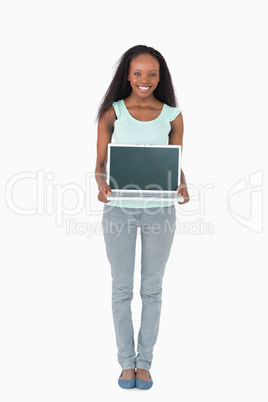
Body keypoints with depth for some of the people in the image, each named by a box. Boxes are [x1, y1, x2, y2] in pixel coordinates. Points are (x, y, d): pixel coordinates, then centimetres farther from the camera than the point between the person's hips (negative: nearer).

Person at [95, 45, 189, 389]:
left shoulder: (172, 116, 2)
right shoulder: (112, 113, 0)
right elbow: (100, 163, 1)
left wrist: (182, 186, -15)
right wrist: (101, 185, -20)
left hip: (160, 209, 1)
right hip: (119, 208, 0)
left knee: (152, 288, 10)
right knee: (122, 288, 9)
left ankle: (144, 361, 25)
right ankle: (126, 361, 24)